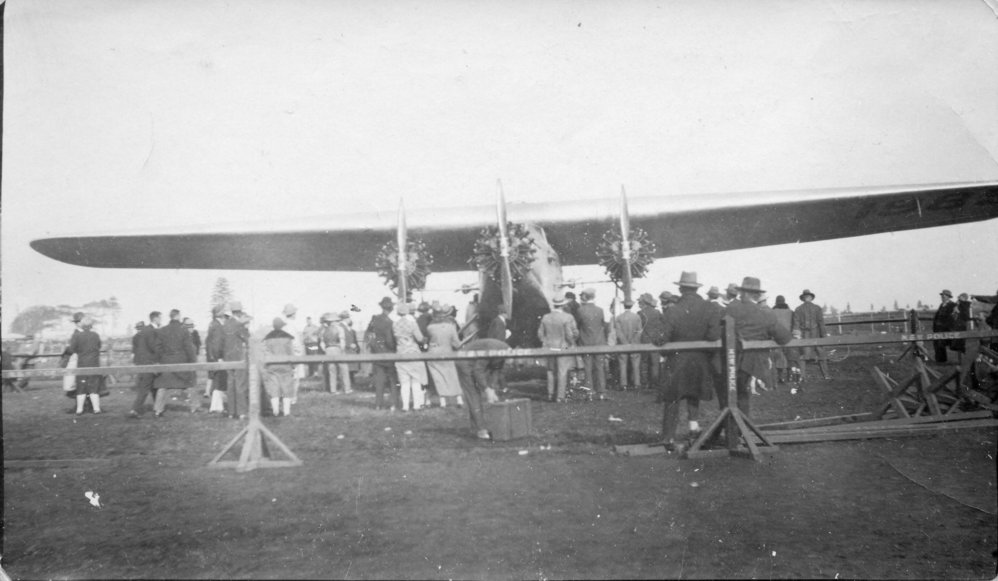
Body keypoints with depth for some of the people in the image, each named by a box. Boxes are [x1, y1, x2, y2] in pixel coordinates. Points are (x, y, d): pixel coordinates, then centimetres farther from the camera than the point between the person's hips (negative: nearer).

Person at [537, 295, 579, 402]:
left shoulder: (545, 317, 3)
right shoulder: (568, 317, -13)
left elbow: (540, 334, 5)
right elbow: (571, 334, -15)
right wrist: (572, 343, 2)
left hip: (549, 348, 5)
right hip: (563, 348, -5)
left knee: (551, 371, 16)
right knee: (562, 372, 0)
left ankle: (551, 394, 17)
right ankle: (560, 397, -2)